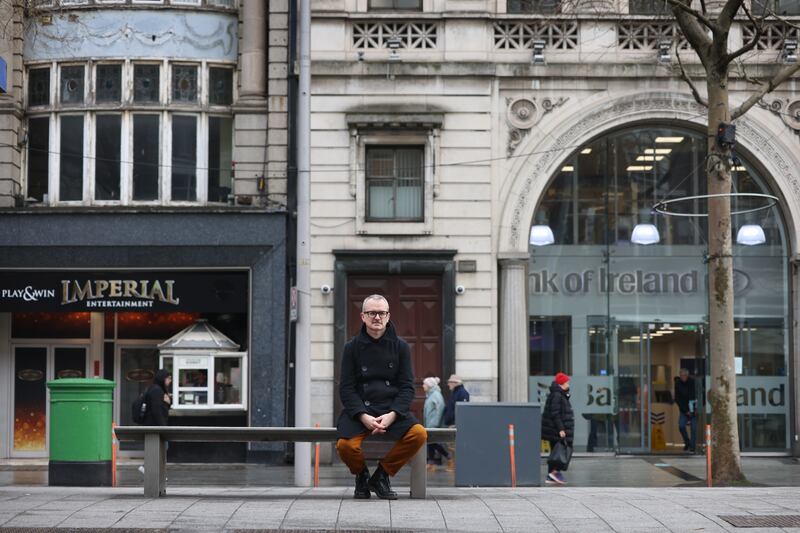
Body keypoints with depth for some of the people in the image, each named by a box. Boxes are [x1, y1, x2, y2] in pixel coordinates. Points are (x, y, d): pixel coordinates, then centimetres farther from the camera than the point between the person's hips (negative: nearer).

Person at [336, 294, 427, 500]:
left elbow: (407, 387, 3)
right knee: (346, 445, -31)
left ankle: (381, 475, -2)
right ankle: (361, 476, 7)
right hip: (359, 409, -1)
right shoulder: (352, 347, 5)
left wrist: (392, 415, -14)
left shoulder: (400, 347, 7)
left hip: (393, 409, 1)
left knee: (419, 435, -27)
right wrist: (364, 417, -16)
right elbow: (346, 388, 0)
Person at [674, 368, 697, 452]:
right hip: (684, 409, 1)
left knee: (694, 428, -7)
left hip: (694, 409, -1)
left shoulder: (693, 382, -7)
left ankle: (692, 447, -1)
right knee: (681, 426, -13)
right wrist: (686, 411, -8)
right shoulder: (678, 384, -3)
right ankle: (687, 443, 8)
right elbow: (677, 399, -3)